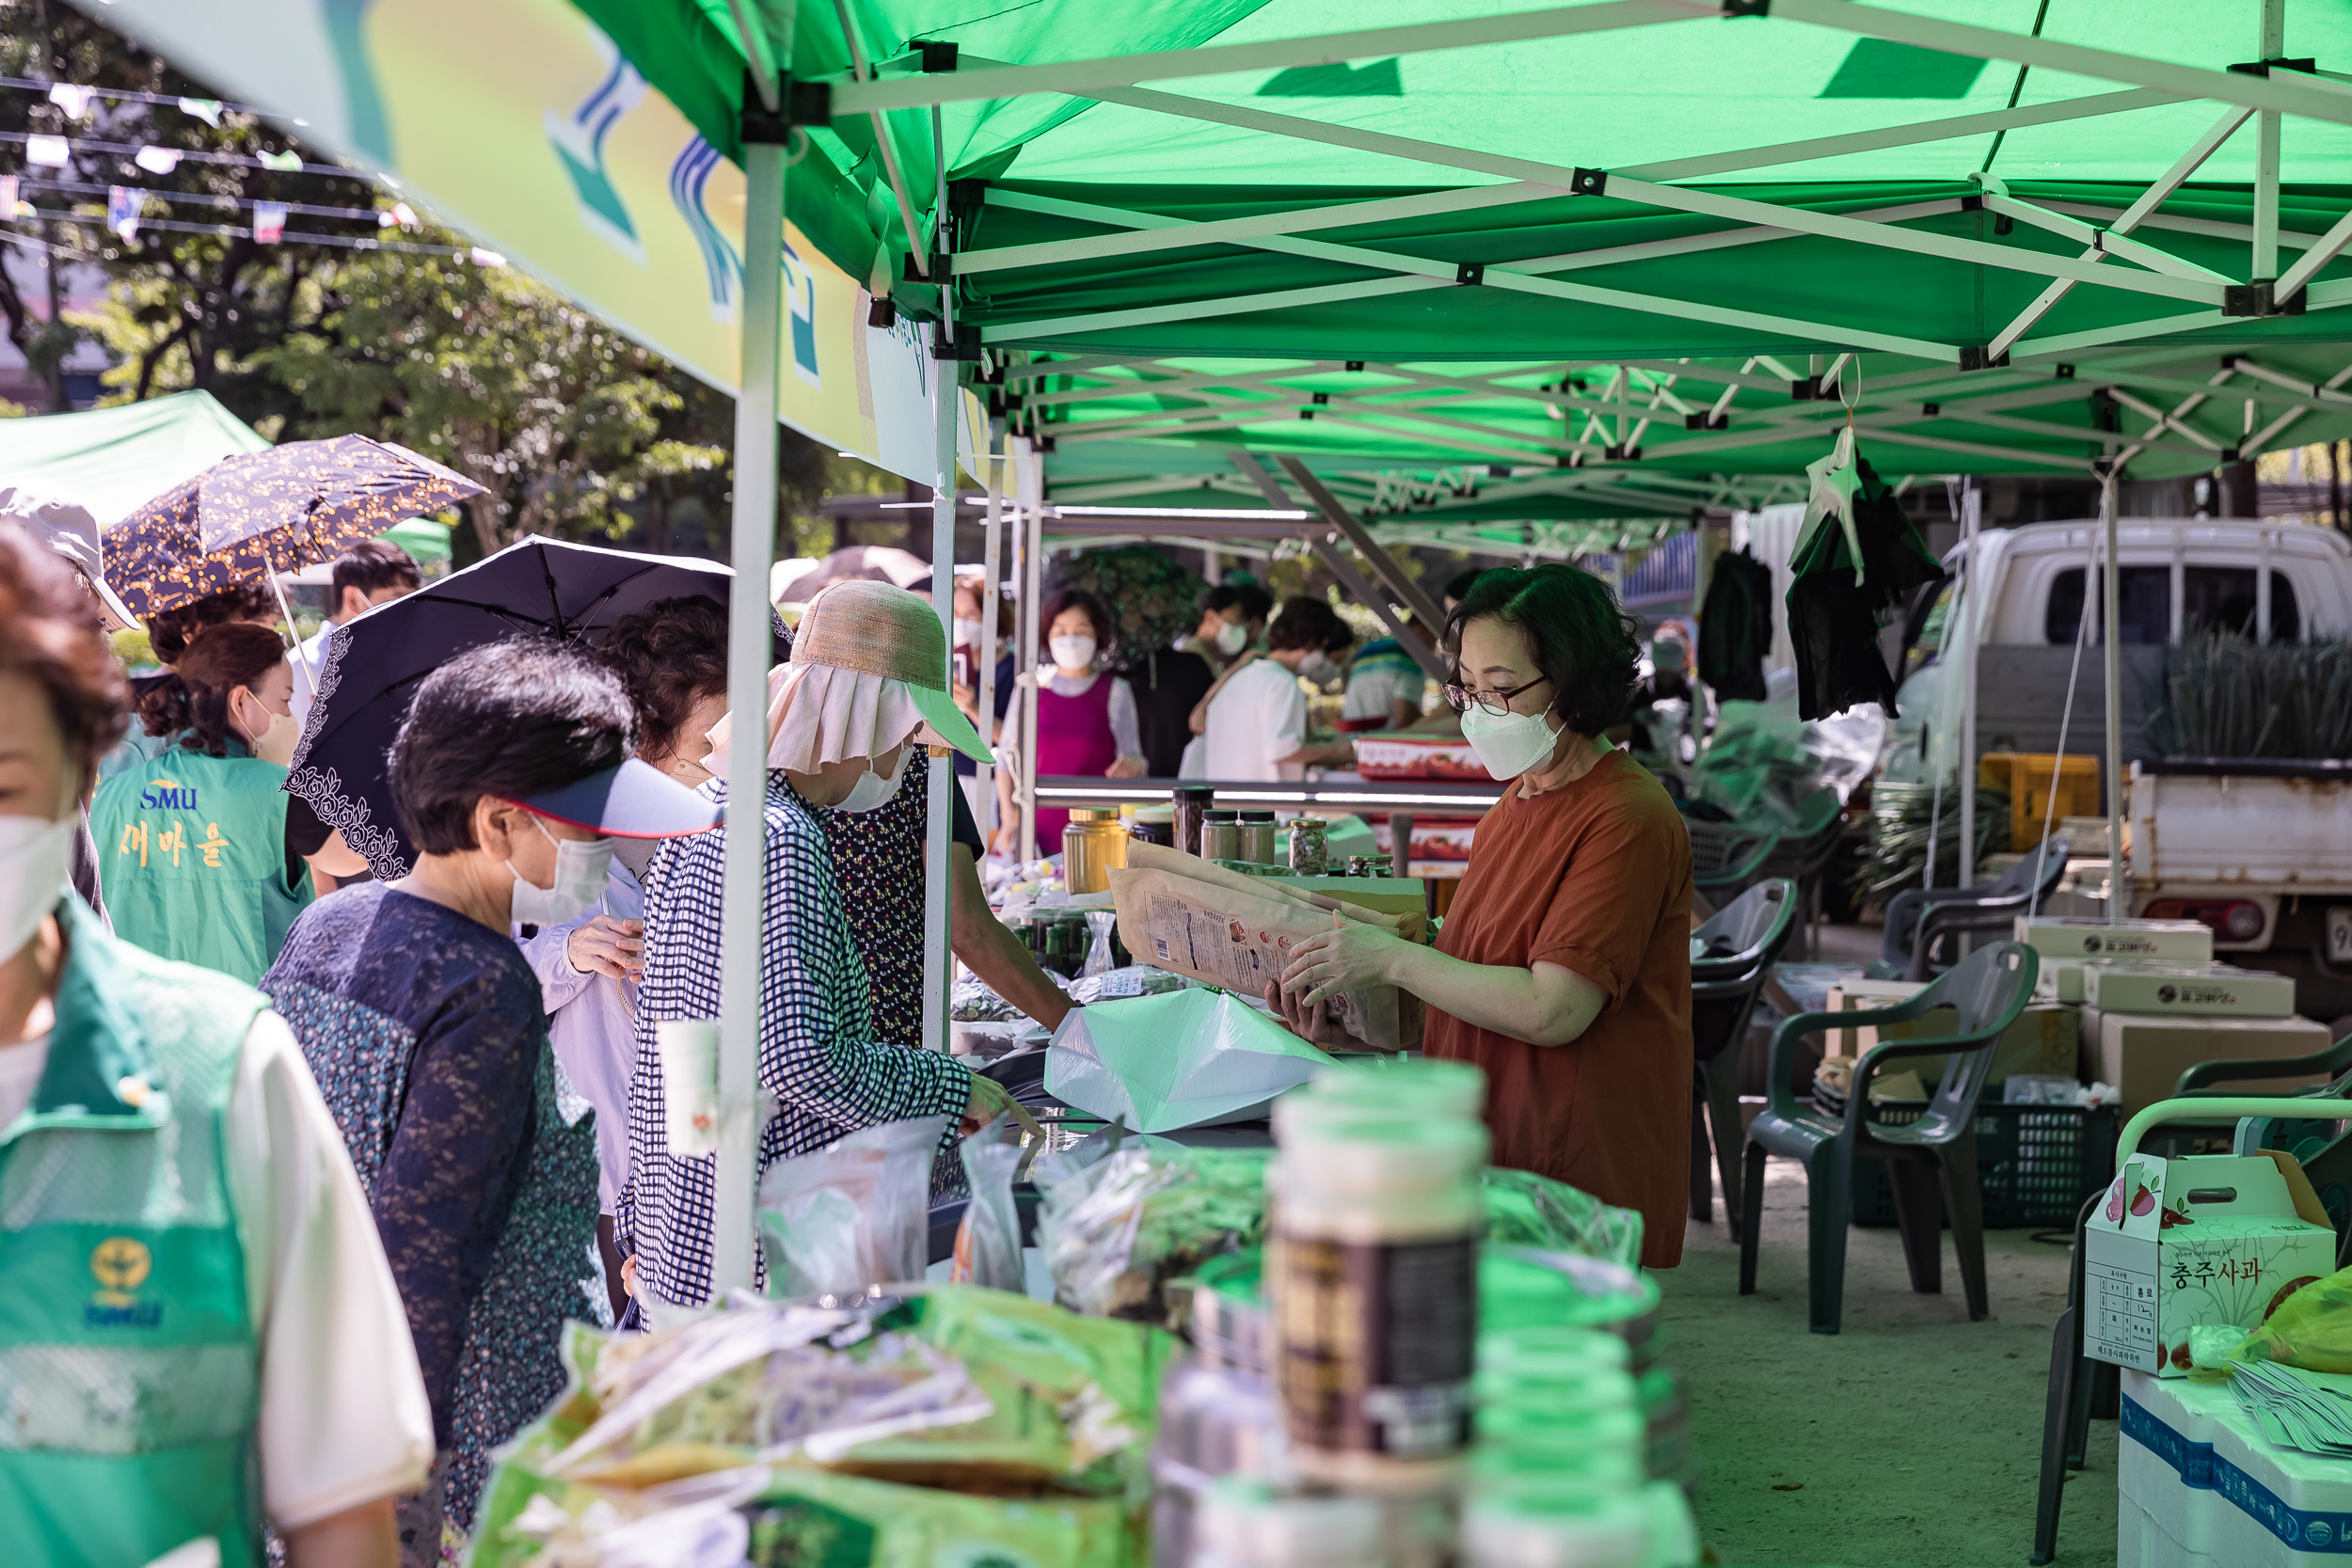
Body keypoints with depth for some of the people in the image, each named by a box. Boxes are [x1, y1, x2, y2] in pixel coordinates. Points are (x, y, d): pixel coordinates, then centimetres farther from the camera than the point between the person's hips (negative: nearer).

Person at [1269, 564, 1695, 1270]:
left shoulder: (1628, 819, -11)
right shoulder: (1517, 803, 17)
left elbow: (1551, 1010, -19)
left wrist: (1393, 959, -13)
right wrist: (1344, 985, 2)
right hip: (1487, 1165, 8)